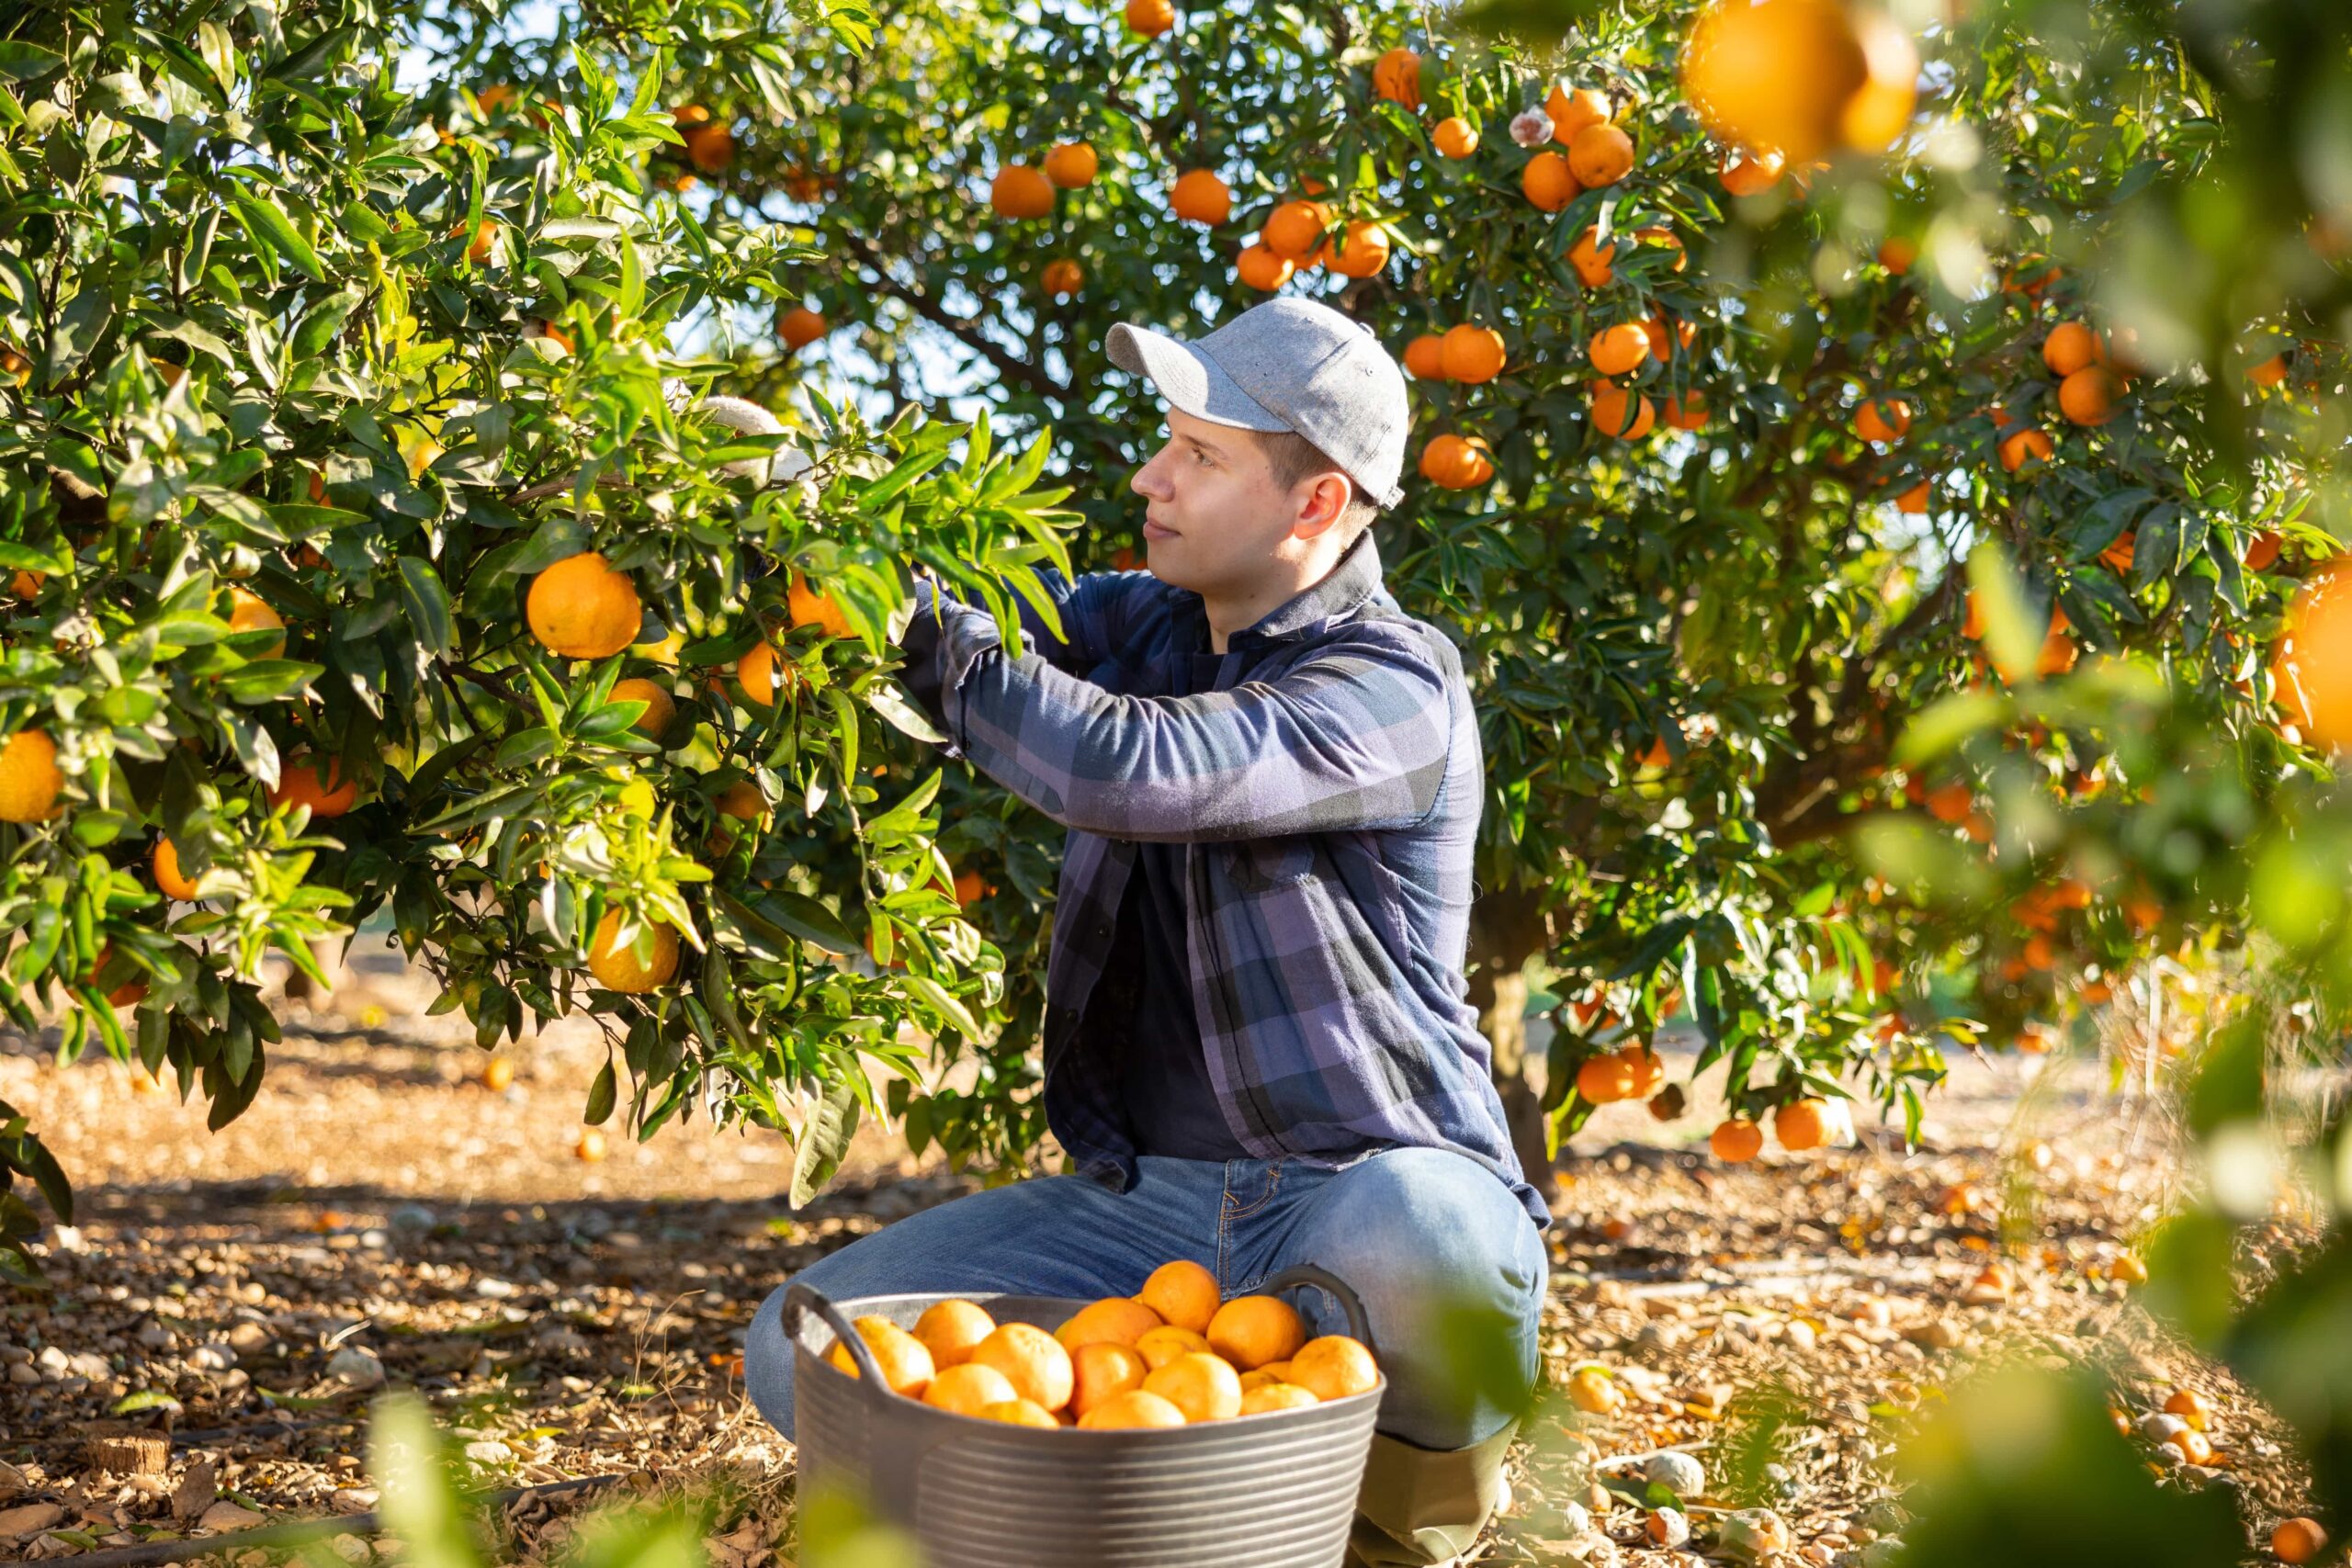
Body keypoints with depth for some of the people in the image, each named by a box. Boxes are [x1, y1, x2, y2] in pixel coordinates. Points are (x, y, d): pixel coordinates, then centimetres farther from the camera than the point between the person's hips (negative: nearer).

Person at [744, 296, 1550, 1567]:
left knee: (1422, 1241, -42)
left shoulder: (1392, 687, -13)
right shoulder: (1143, 628, 10)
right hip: (1145, 1201, 6)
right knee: (803, 1356, -9)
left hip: (1364, 1194, -5)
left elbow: (1130, 771, -29)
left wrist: (929, 636, -19)